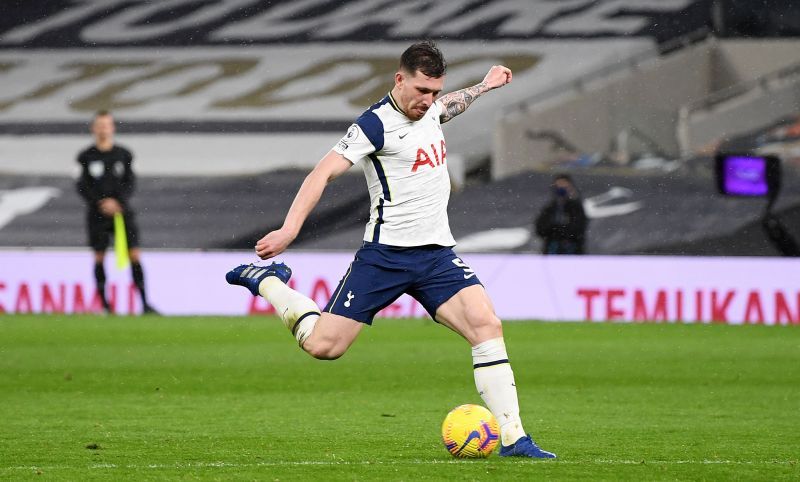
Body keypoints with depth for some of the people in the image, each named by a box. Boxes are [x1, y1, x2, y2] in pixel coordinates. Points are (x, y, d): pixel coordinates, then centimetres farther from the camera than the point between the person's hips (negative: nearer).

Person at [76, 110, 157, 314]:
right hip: (97, 213, -1)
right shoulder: (87, 157, 0)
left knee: (134, 254, -7)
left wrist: (117, 201, -12)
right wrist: (100, 203, -12)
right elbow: (83, 186, 0)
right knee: (99, 257, 1)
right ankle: (104, 304, 12)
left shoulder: (123, 155, 4)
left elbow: (130, 182, 3)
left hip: (121, 211, 1)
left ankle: (144, 303, -6)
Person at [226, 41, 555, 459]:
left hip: (437, 253, 6)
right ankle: (267, 282, 21)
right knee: (323, 345, -7)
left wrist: (483, 86, 50)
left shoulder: (428, 109, 12)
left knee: (487, 326, -15)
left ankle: (513, 438, -14)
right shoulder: (376, 124, -11)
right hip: (386, 253, -6)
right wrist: (290, 229, -27)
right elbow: (323, 173, -17)